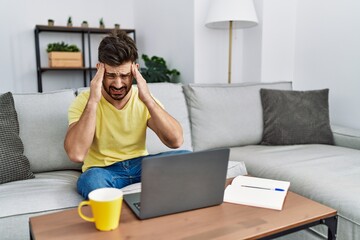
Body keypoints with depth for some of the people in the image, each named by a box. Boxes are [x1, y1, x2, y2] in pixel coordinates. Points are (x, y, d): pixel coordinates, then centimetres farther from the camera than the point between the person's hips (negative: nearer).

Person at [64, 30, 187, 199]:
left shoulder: (144, 99, -4)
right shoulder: (84, 101, -12)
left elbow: (176, 141, -18)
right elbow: (76, 155, -29)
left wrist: (147, 99, -24)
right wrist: (93, 101, -28)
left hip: (140, 164, 3)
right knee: (92, 180, -37)